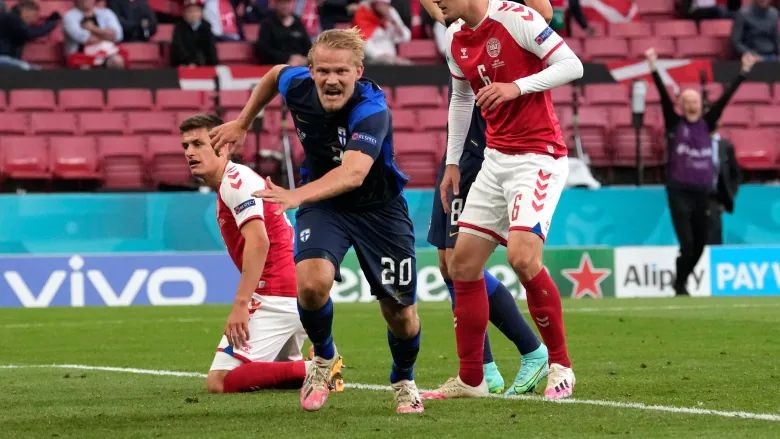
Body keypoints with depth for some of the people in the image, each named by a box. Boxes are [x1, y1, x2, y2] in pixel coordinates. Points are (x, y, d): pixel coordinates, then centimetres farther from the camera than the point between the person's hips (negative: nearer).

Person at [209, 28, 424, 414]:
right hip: (323, 204, 2)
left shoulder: (372, 110, -32)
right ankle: (324, 358, 4)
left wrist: (297, 196, -63)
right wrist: (242, 123, 17)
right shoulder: (298, 85, -17)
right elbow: (274, 74, 10)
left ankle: (404, 380, 35)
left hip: (379, 208, -2)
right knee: (312, 281, -26)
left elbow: (354, 173, -49)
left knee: (400, 312, 1)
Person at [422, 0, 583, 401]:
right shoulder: (456, 39, 10)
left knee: (522, 255, -23)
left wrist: (516, 87, -24)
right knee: (463, 262, 3)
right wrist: (452, 163, 21)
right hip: (496, 158, 8)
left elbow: (572, 65, -15)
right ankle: (471, 379, 13)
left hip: (538, 156, -8)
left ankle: (560, 366, -6)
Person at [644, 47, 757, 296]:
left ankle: (681, 281, 29)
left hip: (703, 192, 4)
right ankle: (680, 285, 5)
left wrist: (744, 72, 3)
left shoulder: (707, 124, 9)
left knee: (700, 245, 9)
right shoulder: (674, 124, 0)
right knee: (687, 243, -11)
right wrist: (653, 67, -19)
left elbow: (725, 97, 6)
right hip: (679, 191, -4)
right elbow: (664, 96, -9)